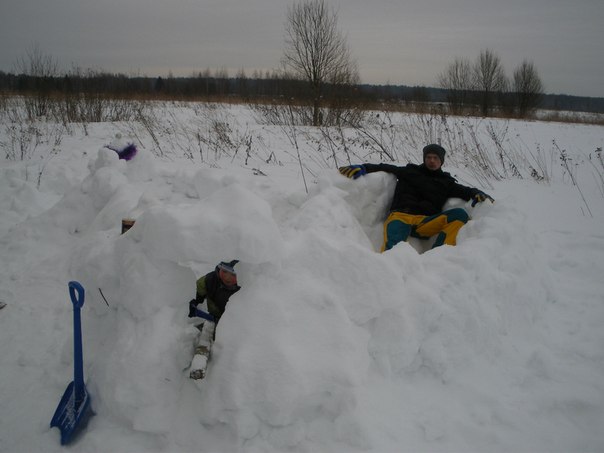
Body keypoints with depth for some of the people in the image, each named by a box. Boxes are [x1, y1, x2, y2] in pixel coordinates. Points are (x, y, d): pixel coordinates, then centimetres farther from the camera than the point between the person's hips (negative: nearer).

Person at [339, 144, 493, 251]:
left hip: (425, 223, 2)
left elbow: (464, 191, 17)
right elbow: (385, 168, 16)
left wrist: (477, 193, -6)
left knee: (460, 214, -25)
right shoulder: (410, 172, 23)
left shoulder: (446, 182, 28)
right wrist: (362, 168, 0)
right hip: (400, 216, -2)